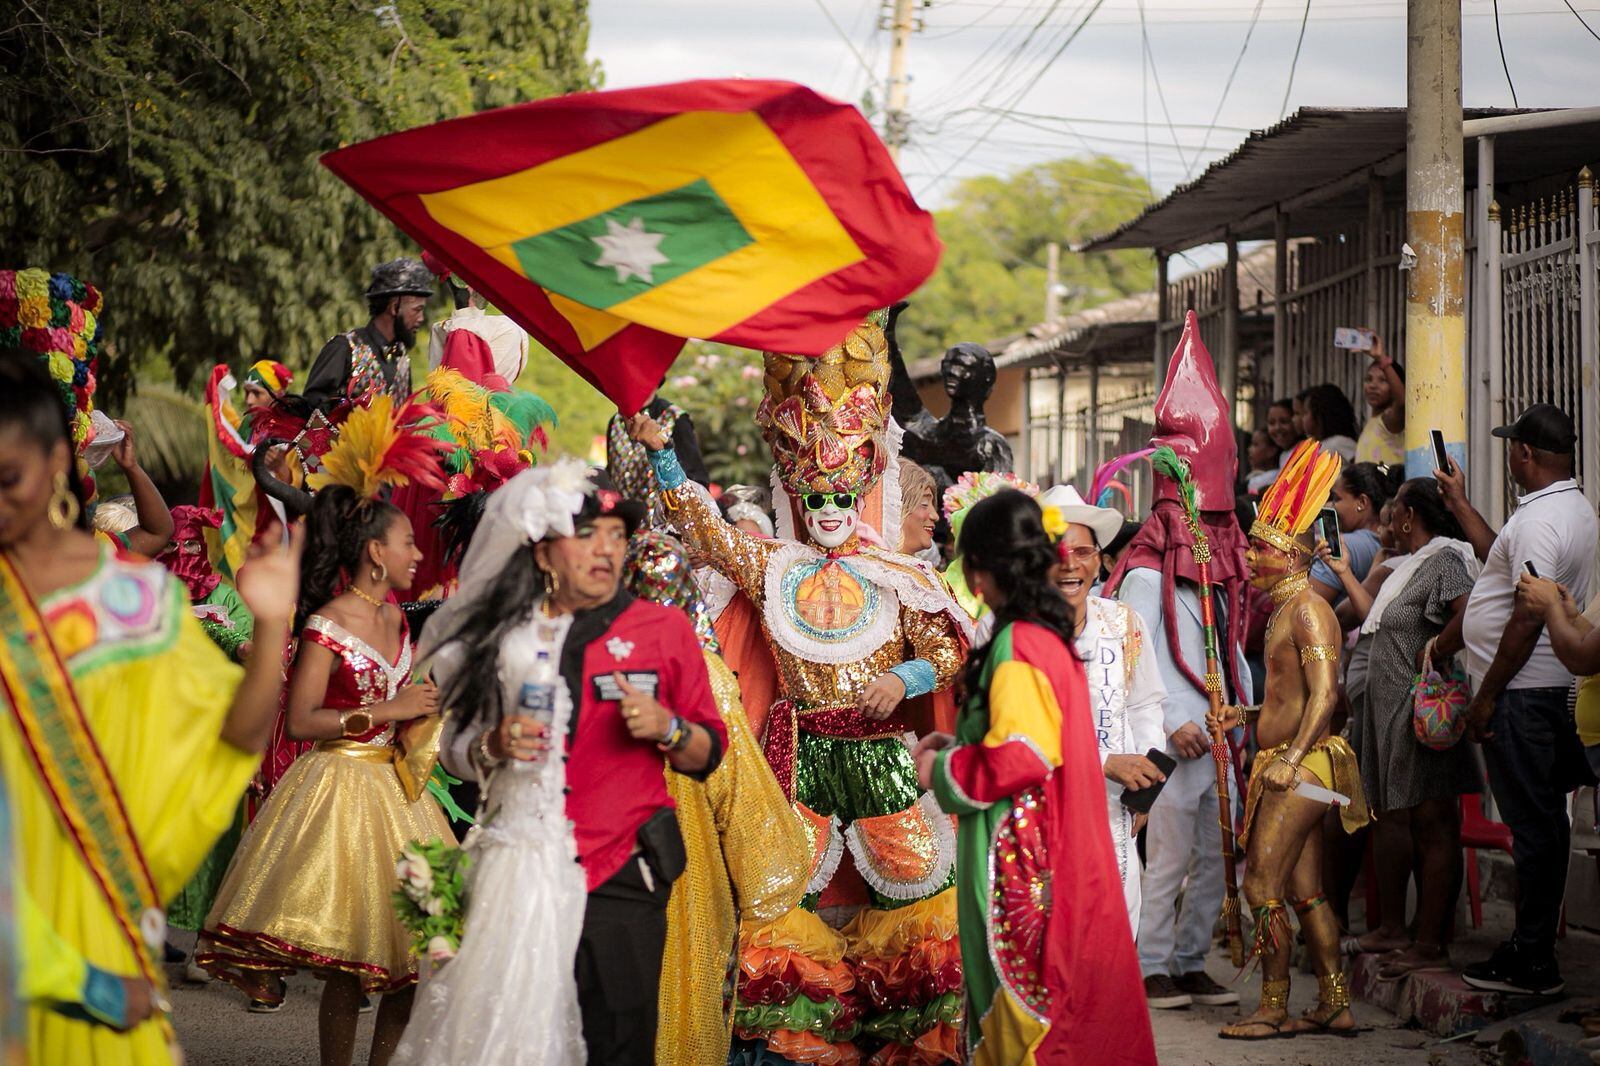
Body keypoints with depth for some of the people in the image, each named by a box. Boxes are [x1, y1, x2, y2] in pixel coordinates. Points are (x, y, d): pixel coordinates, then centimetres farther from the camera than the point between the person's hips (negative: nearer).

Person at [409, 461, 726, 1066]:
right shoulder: (502, 635, 9)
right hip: (519, 871, 1)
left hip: (619, 878, -1)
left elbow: (708, 753, 7)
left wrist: (665, 728, -13)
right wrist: (494, 746, -6)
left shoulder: (662, 629, 5)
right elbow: (456, 752, 15)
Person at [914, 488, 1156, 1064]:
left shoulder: (1017, 647, -18)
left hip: (1019, 853, -9)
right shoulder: (1050, 634, 10)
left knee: (1024, 1002, -3)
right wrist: (957, 745, 17)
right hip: (1056, 843, 9)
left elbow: (1017, 758, -23)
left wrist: (943, 771, -8)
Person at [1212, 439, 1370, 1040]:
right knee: (1304, 889, 11)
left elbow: (1325, 693, -22)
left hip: (1300, 766, -10)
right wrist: (1244, 716, 15)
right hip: (1288, 767, 10)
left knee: (1264, 885, -8)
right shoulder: (1286, 609, 18)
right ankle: (1334, 1007, 14)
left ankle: (1272, 1010, -2)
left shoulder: (1308, 609, -13)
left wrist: (1292, 758, -28)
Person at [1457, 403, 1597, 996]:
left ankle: (1532, 964, -3)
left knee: (1533, 827, -7)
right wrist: (1460, 504, 41)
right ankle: (1533, 949, 19)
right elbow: (1506, 560, 32)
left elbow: (1528, 618, -23)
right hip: (1551, 694, 10)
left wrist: (1487, 696, -19)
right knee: (1543, 823, 13)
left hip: (1522, 695, -10)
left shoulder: (1540, 520, -18)